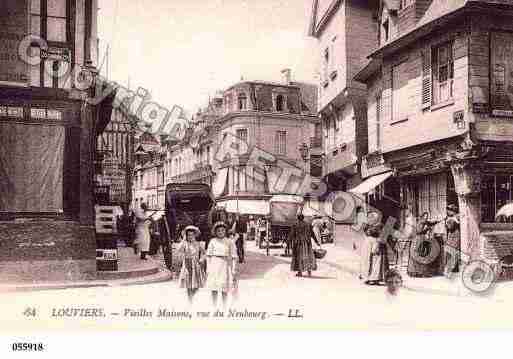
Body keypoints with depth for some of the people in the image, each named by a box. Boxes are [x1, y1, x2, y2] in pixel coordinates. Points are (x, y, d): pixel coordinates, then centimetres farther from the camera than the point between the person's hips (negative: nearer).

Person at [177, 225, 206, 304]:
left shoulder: (197, 244, 6)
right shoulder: (185, 243, -5)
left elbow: (203, 252, 19)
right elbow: (178, 251, -23)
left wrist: (202, 258, 0)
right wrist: (183, 240, -21)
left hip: (196, 267, 3)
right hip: (188, 267, -3)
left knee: (196, 287, 6)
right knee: (189, 287, 0)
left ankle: (192, 298, 28)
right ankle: (190, 302, 11)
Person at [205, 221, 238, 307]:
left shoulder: (229, 242, 3)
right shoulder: (213, 241, 4)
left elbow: (233, 257, 3)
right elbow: (209, 256, 5)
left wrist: (234, 271, -1)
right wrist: (208, 269, 1)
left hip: (225, 265, 0)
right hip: (214, 265, 0)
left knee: (224, 290, 2)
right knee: (214, 289, -1)